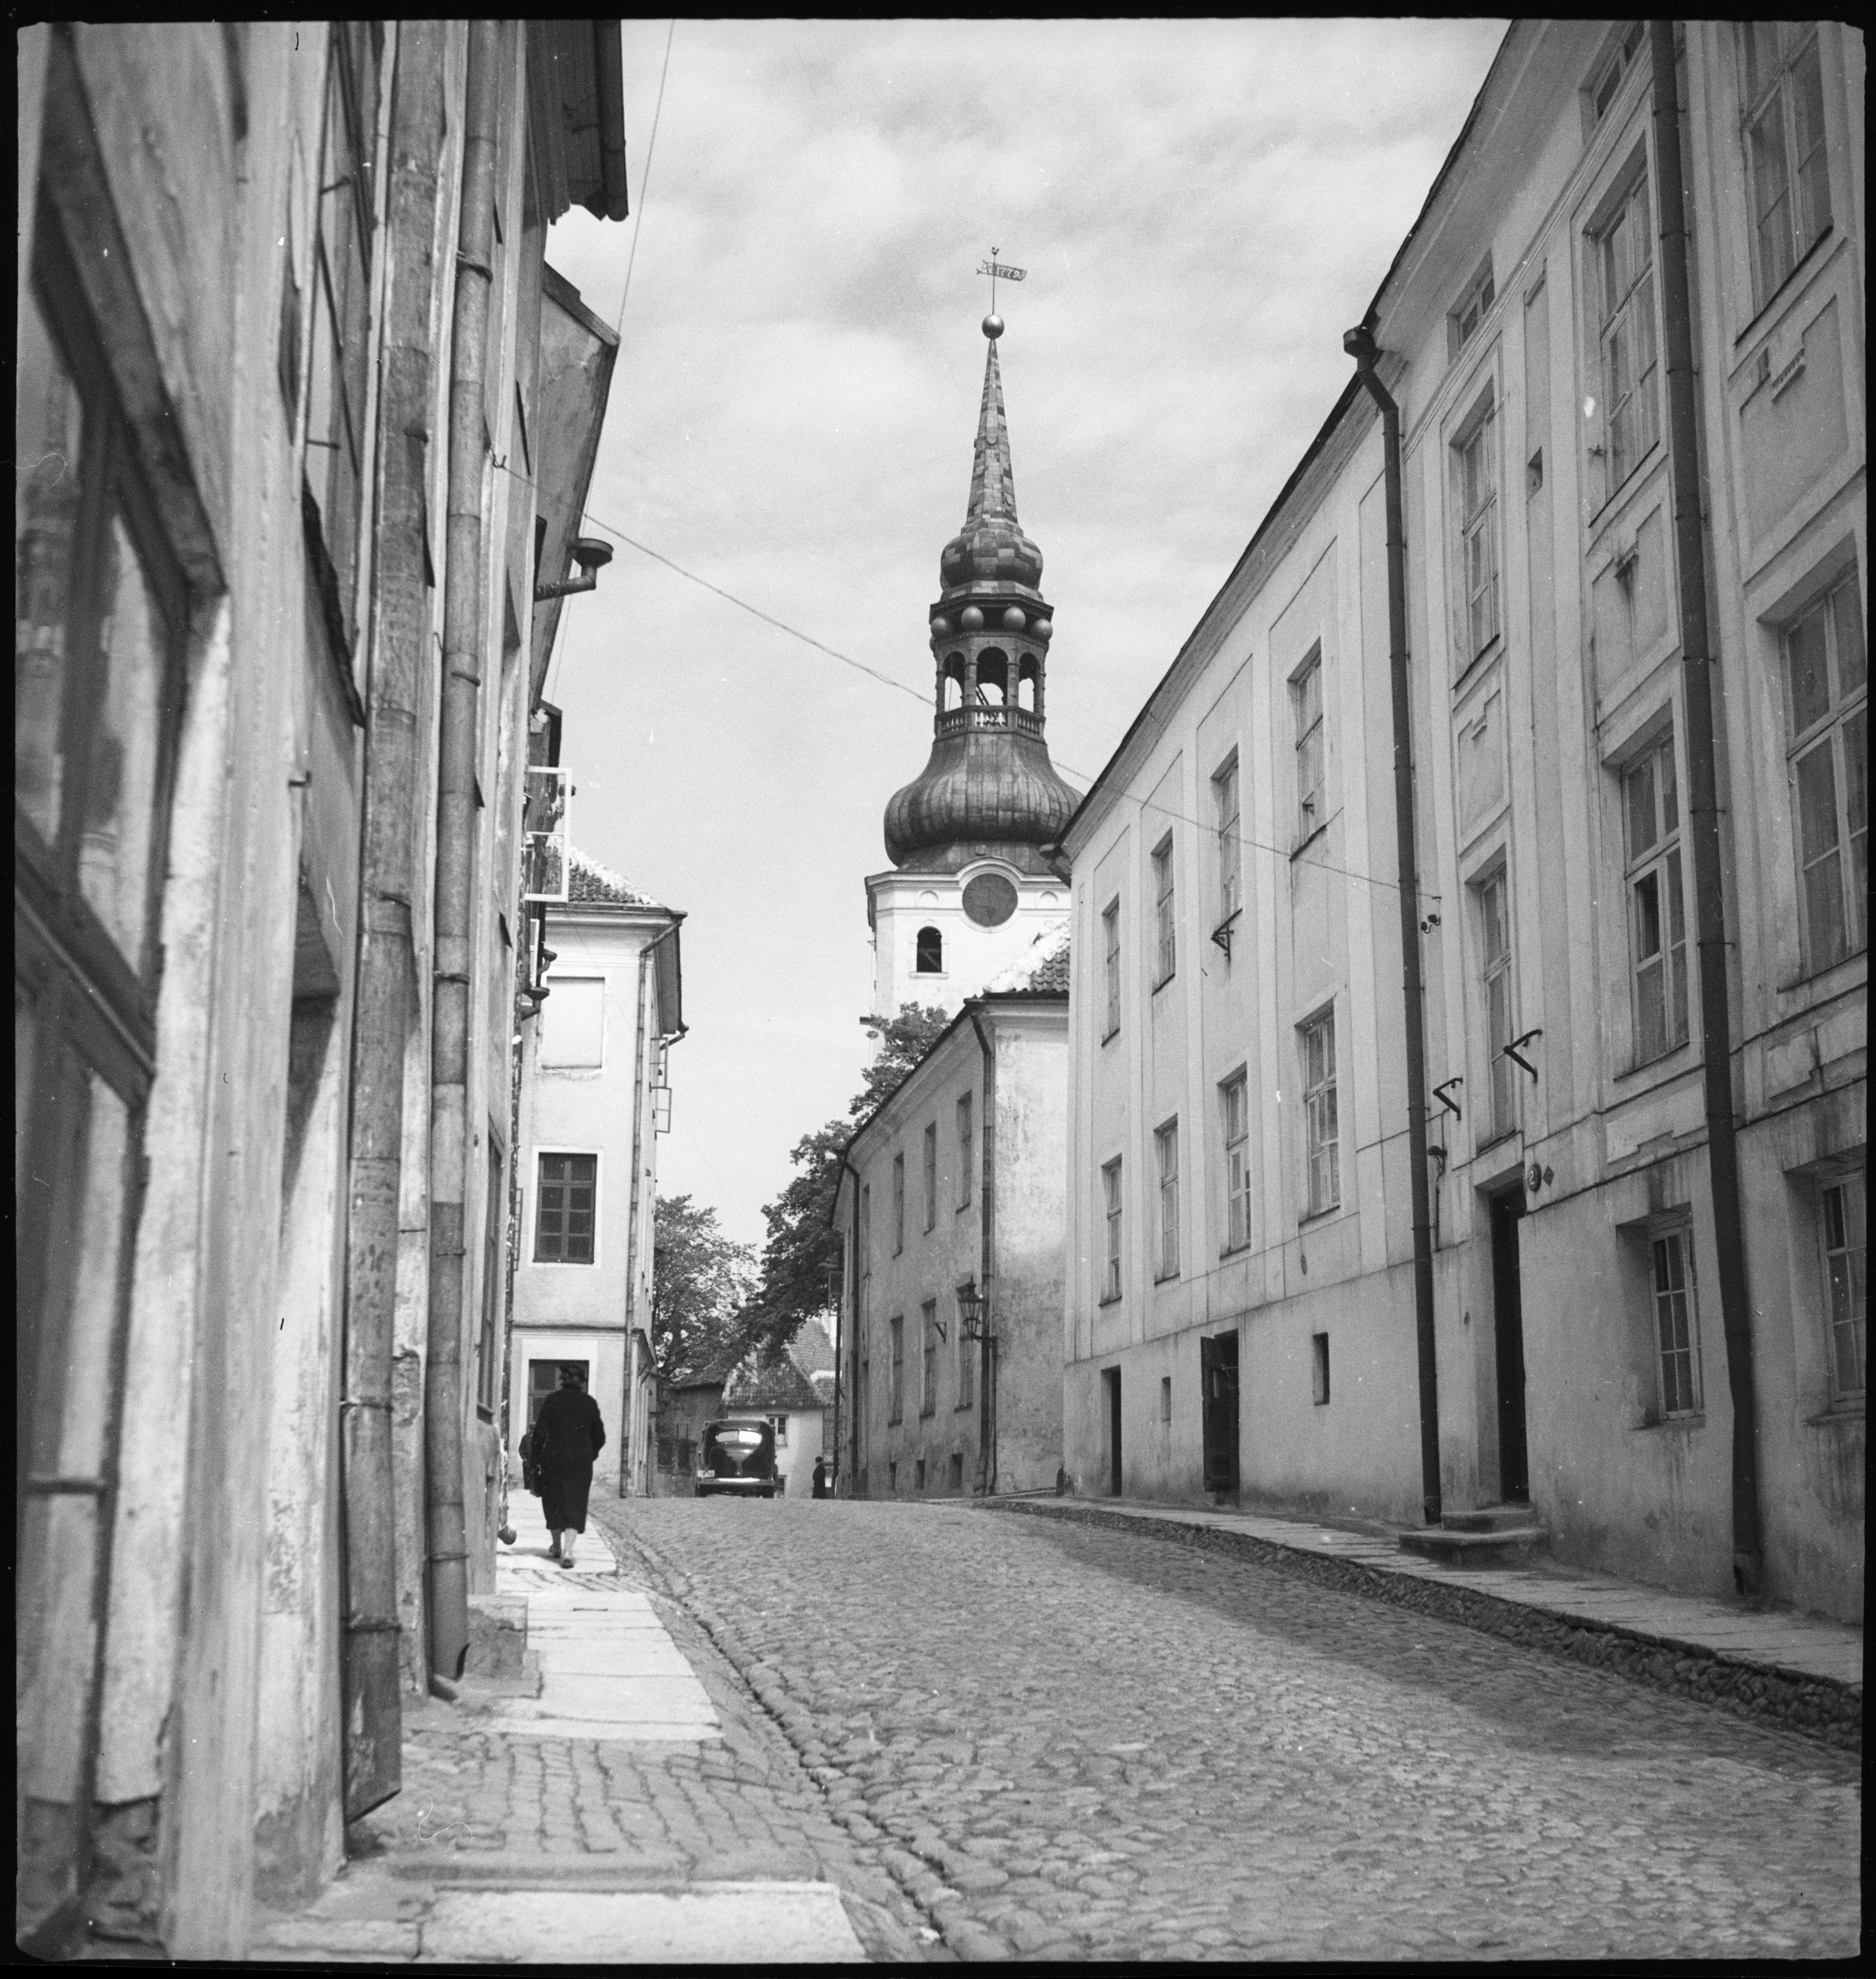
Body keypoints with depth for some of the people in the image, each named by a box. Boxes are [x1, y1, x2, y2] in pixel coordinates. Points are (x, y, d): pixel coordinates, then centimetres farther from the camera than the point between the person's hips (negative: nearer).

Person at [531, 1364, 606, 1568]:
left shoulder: (553, 1400, -2)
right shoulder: (590, 1403, 4)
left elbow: (541, 1431, -8)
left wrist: (536, 1457, 0)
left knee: (554, 1502, 16)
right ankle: (568, 1552, -15)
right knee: (575, 1505, 0)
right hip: (581, 1461, 0)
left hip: (554, 1459, 0)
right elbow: (600, 1437, 10)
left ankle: (556, 1547, 28)